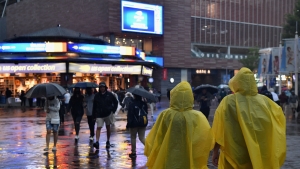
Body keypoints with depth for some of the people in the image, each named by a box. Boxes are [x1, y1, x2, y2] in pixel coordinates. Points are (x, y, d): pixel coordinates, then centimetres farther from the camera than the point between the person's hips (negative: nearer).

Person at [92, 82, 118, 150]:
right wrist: (94, 116, 0)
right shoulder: (97, 96, -1)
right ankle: (97, 142, -18)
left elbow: (116, 102, 8)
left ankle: (108, 142, 22)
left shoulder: (109, 95, -3)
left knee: (108, 127, 11)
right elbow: (94, 106, 2)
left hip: (108, 114, 1)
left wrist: (113, 110, -2)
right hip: (99, 115, 0)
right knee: (98, 128, -11)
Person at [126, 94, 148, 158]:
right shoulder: (144, 104, 1)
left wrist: (128, 124, -8)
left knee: (133, 138, 10)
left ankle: (133, 152, 15)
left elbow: (130, 115, -15)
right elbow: (146, 113, 11)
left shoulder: (132, 105, -16)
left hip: (134, 124, -4)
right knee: (142, 138, 9)